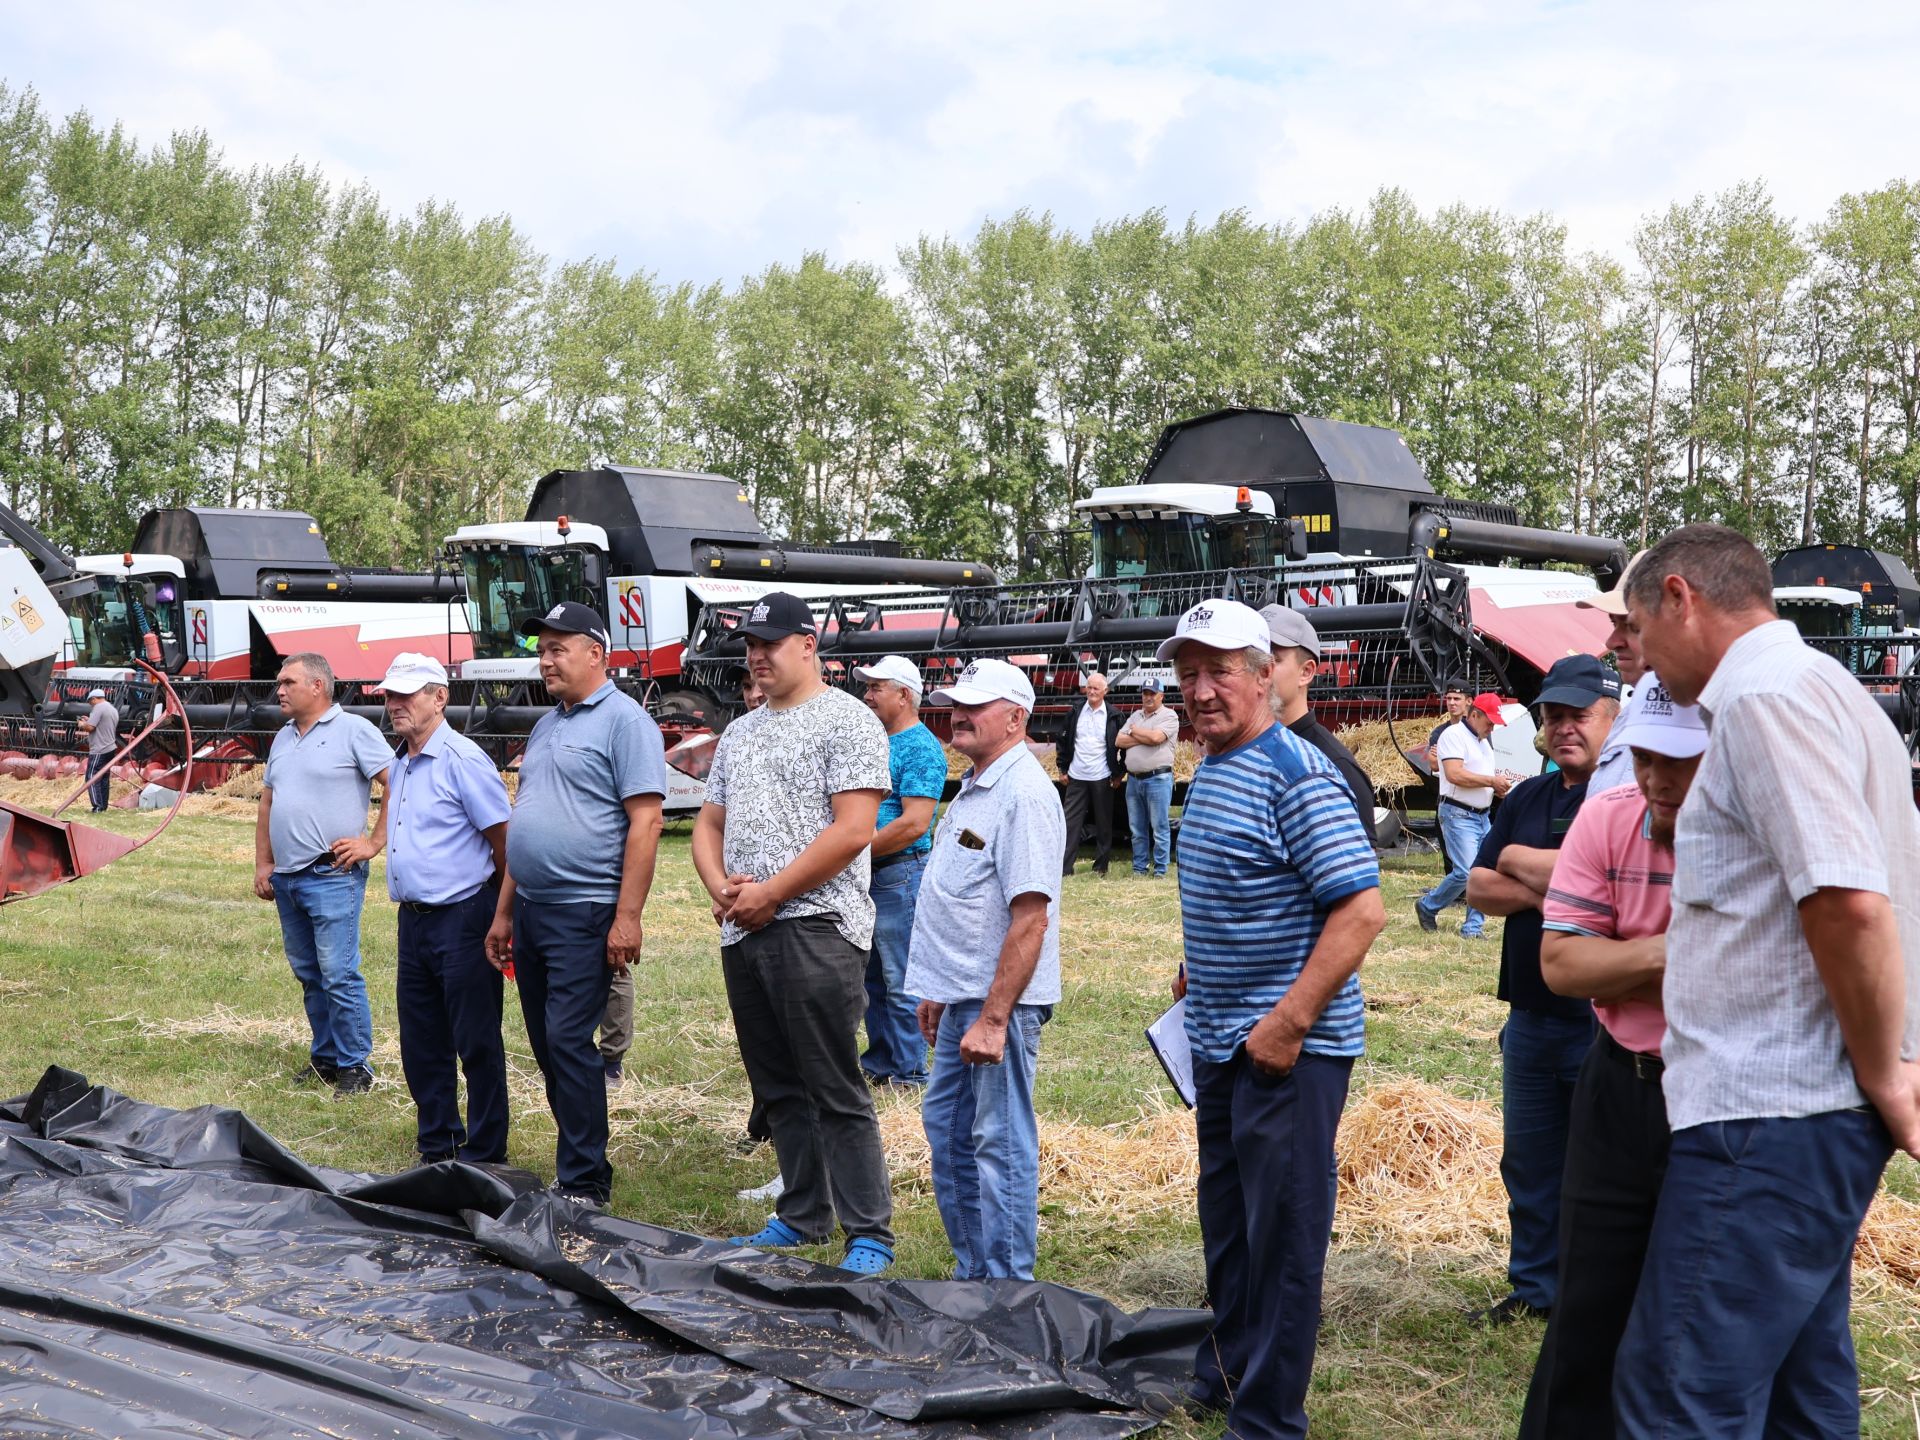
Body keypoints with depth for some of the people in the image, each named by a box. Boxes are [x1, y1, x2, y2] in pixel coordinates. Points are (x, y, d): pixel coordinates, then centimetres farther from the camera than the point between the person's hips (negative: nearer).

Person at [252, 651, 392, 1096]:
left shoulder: (353, 730, -7)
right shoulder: (283, 738, 16)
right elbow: (267, 803, 22)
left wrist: (374, 843, -13)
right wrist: (263, 864, 15)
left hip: (331, 877, -8)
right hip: (286, 877, 8)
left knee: (339, 975, -8)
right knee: (308, 974, 13)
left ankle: (355, 1065, 1)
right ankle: (326, 1057, 23)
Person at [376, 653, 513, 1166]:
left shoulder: (462, 759, -14)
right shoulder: (401, 765, 14)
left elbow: (505, 840, -13)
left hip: (462, 920, -9)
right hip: (414, 921, 9)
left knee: (477, 1045, -1)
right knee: (421, 1046, 14)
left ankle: (483, 1158, 8)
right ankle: (437, 1148, 26)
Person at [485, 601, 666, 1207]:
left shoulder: (624, 720, -9)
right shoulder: (545, 726, 18)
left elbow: (644, 822, -15)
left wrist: (628, 916, -20)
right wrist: (504, 913, 19)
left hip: (584, 913, -9)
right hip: (531, 911, 9)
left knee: (569, 1042, -9)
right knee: (546, 1045, 11)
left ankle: (584, 1184, 0)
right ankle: (577, 1165, 21)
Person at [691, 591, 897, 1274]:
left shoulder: (847, 721, -5)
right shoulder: (740, 732, 19)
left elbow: (852, 830, -15)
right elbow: (708, 825, 21)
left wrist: (770, 894, -14)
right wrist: (720, 887, 0)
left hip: (816, 929, -8)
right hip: (742, 935, 8)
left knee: (836, 1093, -6)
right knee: (779, 1090, 14)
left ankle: (870, 1236, 1)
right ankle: (802, 1218, 25)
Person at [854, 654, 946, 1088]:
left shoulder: (920, 748, -14)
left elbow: (914, 824, -21)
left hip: (900, 873, -9)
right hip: (867, 874, 9)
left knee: (900, 980, -2)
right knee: (871, 975, 16)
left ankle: (909, 1072, 7)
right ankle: (879, 1062, 26)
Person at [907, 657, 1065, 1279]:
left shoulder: (1024, 794, -18)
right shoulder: (975, 786, 14)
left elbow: (1029, 920, -23)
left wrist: (993, 1018, -25)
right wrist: (938, 989, 22)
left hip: (1000, 1000, -11)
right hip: (964, 995, 11)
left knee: (1001, 1143, -2)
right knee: (947, 1129, 18)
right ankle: (973, 1273, 31)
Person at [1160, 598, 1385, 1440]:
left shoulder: (1297, 776, -18)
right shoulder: (1209, 770, 10)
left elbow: (1361, 908, -24)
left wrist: (1288, 1023, -25)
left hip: (1289, 1047, -9)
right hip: (1220, 1041, 9)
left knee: (1281, 1234, 1)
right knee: (1226, 1222, 20)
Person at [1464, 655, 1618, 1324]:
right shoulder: (1528, 798, 13)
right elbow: (1477, 885, 9)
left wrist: (1517, 859, -5)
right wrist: (1541, 891, -11)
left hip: (1606, 1017, -7)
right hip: (1531, 1015, 7)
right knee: (1530, 1163, 16)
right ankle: (1534, 1287, 28)